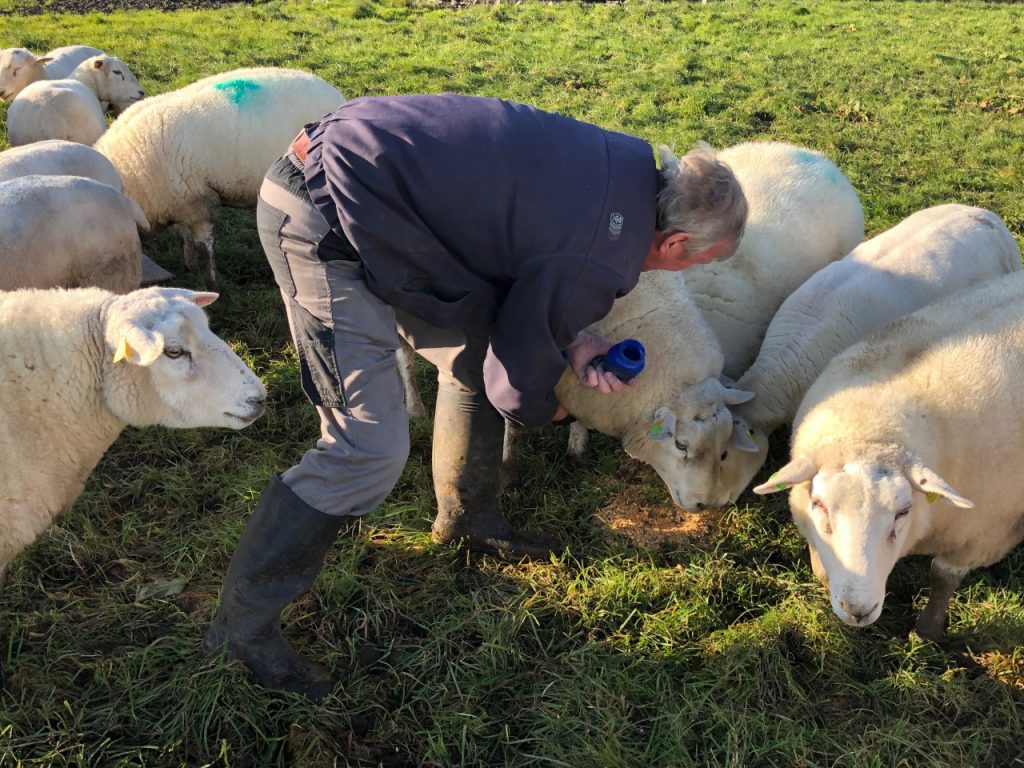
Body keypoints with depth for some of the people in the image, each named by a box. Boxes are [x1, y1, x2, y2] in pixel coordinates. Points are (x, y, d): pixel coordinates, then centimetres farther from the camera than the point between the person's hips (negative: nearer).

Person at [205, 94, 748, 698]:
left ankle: (466, 514, 38)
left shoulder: (625, 162, 7)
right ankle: (244, 626, 8)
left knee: (475, 349, 17)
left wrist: (568, 341, 9)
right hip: (326, 224, -10)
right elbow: (517, 381, -6)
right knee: (371, 450, -9)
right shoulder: (602, 260, -18)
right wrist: (543, 409, 18)